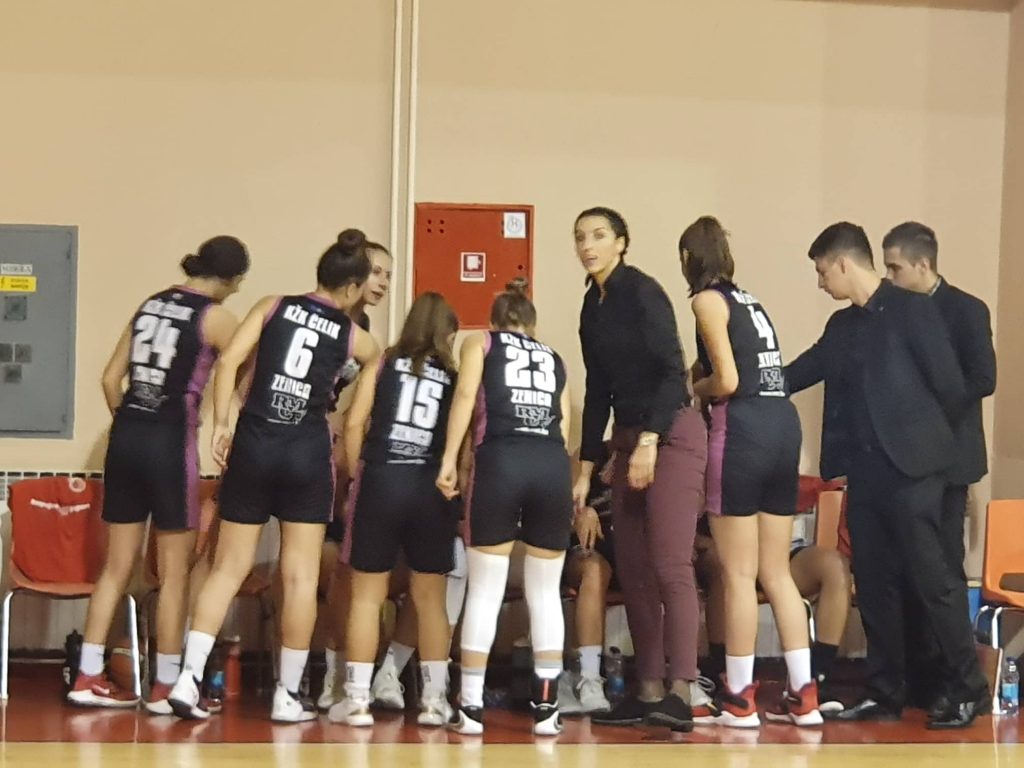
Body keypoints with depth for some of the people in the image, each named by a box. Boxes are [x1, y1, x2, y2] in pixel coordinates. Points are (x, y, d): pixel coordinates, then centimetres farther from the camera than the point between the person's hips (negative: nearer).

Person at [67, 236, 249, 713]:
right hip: (171, 441, -6)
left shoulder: (150, 305, 12)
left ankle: (89, 677, 14)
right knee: (175, 572, 4)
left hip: (126, 435, 6)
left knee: (117, 566, 12)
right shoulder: (215, 317, -5)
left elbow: (111, 379, 12)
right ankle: (167, 687, 7)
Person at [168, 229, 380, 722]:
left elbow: (230, 359, -5)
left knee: (229, 568, 7)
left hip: (253, 445, 2)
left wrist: (221, 424, -1)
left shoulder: (274, 306, 6)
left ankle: (188, 678, -2)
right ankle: (288, 696, 8)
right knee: (300, 577, 5)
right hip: (308, 453, -2)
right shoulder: (353, 336, 6)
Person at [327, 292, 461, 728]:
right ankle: (434, 699, 11)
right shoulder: (455, 377, 9)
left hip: (380, 482, -1)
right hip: (432, 489, 1)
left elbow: (354, 423, -1)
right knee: (430, 597, 11)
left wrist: (355, 477, 8)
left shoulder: (384, 363, 6)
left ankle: (357, 699, 5)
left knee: (367, 594, 6)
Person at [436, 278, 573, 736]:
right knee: (545, 594, 9)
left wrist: (448, 461, 0)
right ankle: (546, 707, 8)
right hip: (553, 465, 2)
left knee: (484, 590, 2)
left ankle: (471, 707, 2)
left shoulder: (479, 343, 20)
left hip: (500, 461, -2)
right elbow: (565, 424, 18)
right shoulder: (555, 359, 28)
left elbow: (465, 397, 3)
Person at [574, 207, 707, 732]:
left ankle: (681, 694, -17)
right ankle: (649, 691, 10)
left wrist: (649, 441, -22)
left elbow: (672, 370, -16)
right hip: (627, 441, 9)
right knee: (632, 570, 6)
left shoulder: (642, 292, -9)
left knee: (670, 566, -14)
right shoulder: (593, 306, 14)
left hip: (671, 436, -9)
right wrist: (586, 469, 18)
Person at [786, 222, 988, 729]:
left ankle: (969, 691, 2)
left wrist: (927, 438, 3)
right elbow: (798, 374, 18)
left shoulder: (912, 309, -7)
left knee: (931, 577, -6)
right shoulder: (842, 326, 14)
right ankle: (886, 693, 14)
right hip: (863, 470, 7)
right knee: (874, 584, 8)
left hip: (909, 467, -7)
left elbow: (951, 385, -8)